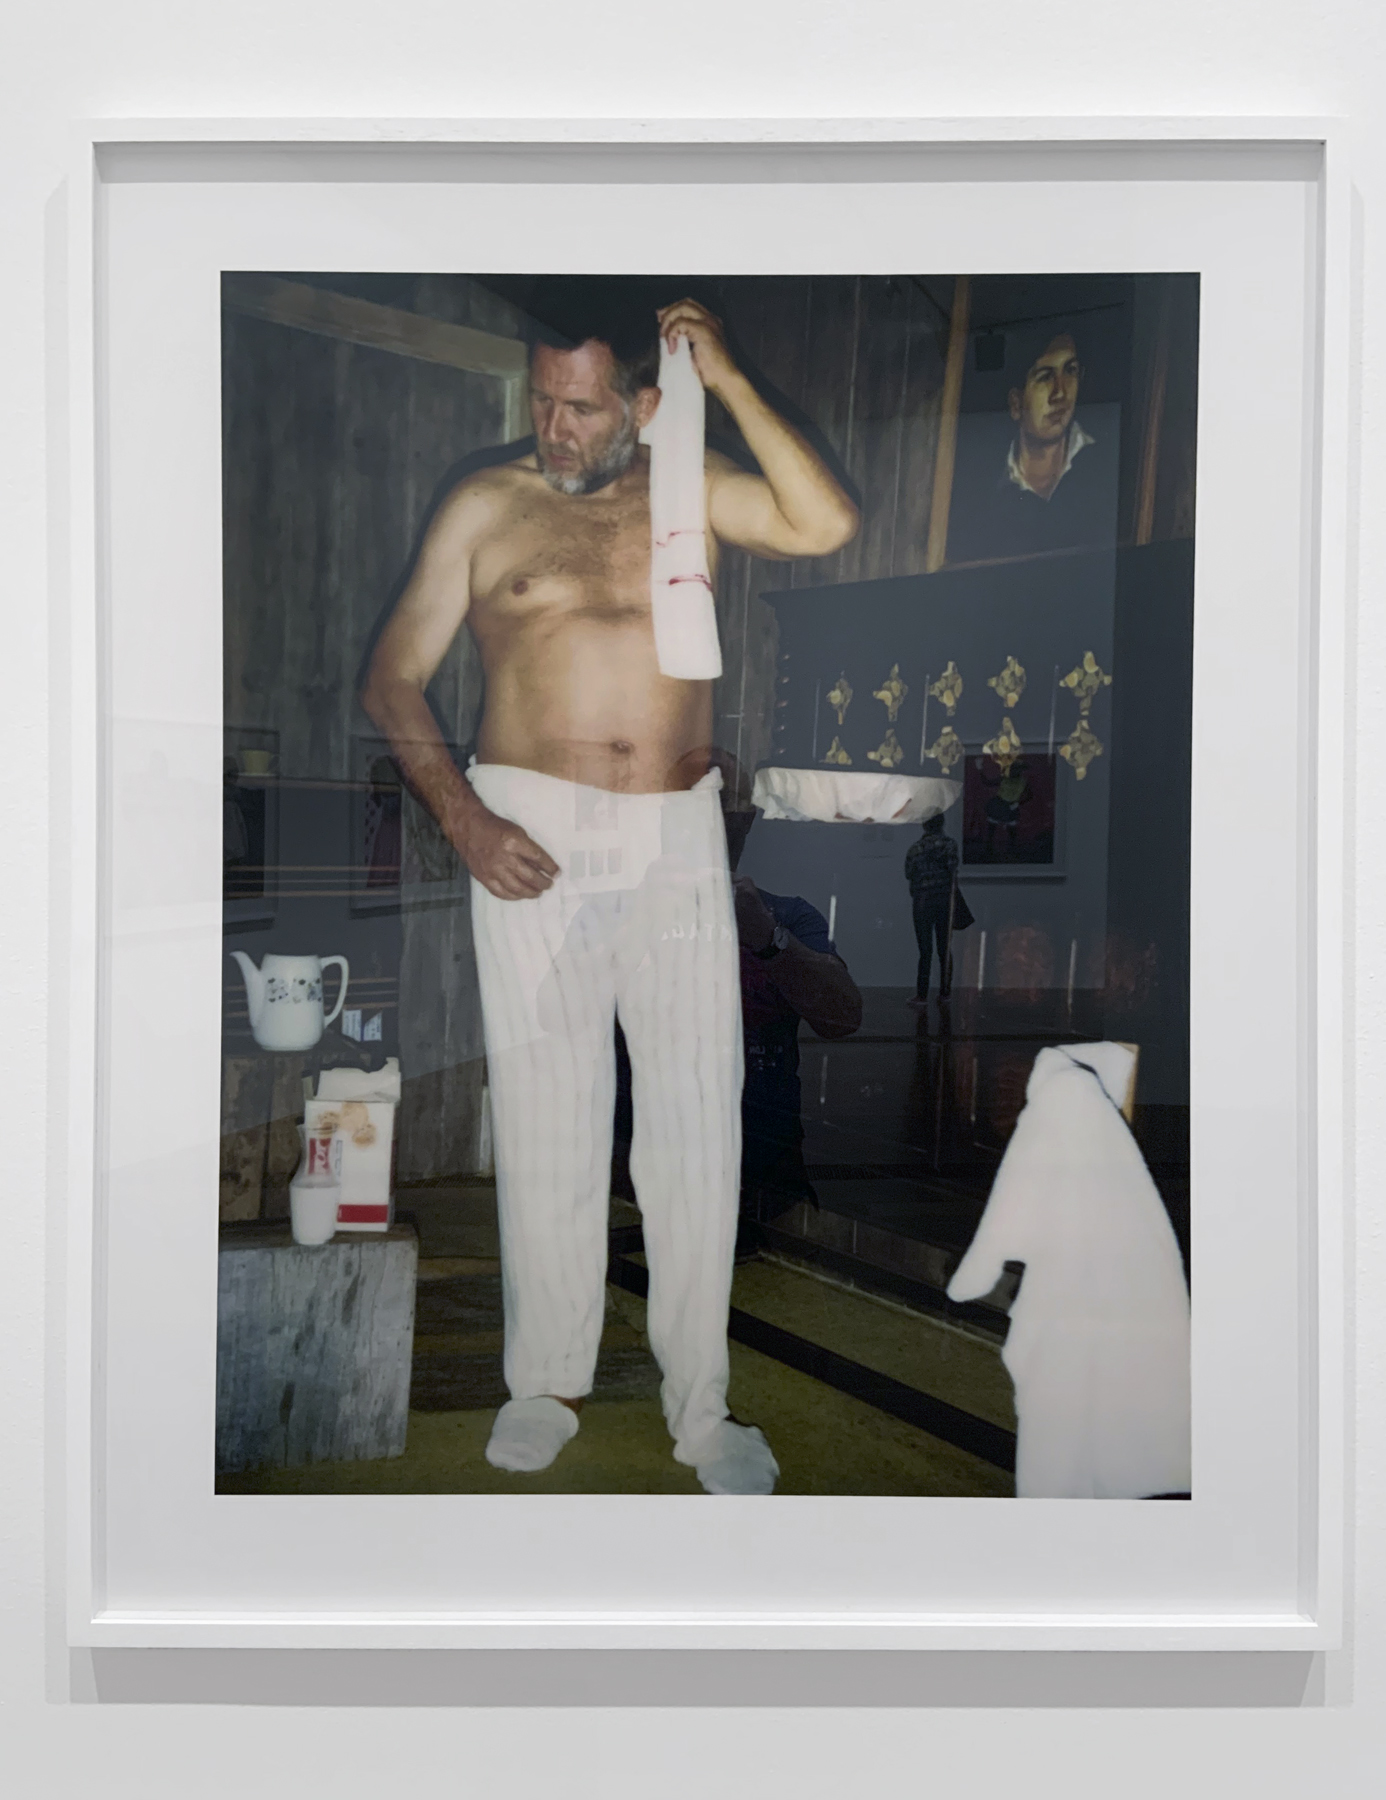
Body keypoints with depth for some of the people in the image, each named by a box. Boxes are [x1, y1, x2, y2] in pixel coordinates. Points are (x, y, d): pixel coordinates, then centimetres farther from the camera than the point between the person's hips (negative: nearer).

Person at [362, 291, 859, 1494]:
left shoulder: (692, 492, 9)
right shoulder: (487, 507, 6)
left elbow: (826, 525, -8)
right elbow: (394, 680, 5)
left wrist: (729, 379, -6)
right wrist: (464, 820, -8)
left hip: (679, 835, 1)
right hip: (533, 835, -1)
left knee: (698, 1116, 0)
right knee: (547, 1119, 3)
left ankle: (700, 1400, 13)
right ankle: (547, 1383, 19)